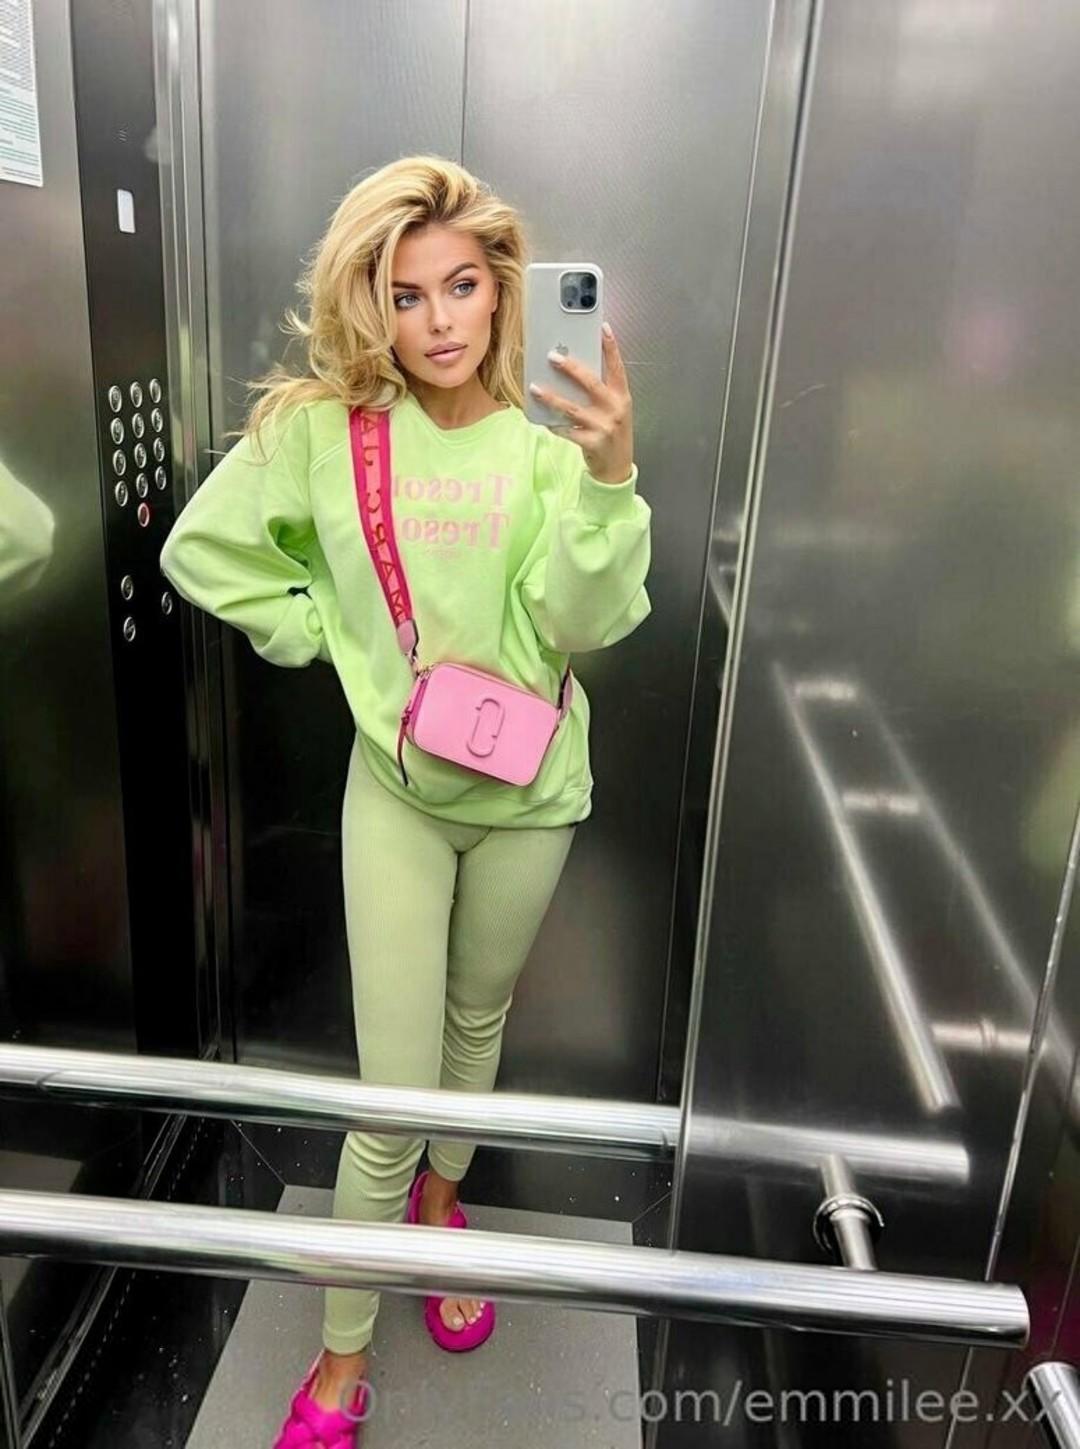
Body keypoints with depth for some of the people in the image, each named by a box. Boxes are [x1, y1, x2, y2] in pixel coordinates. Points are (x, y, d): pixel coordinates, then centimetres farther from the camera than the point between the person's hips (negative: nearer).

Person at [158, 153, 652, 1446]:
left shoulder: (546, 445, -7)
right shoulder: (323, 429, -9)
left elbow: (581, 623, -18)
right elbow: (202, 554, 1)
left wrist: (609, 479, -31)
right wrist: (328, 637, -5)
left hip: (527, 792, 2)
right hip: (397, 787, -1)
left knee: (478, 1022, 22)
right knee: (390, 1092, 2)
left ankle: (440, 1203, 52)